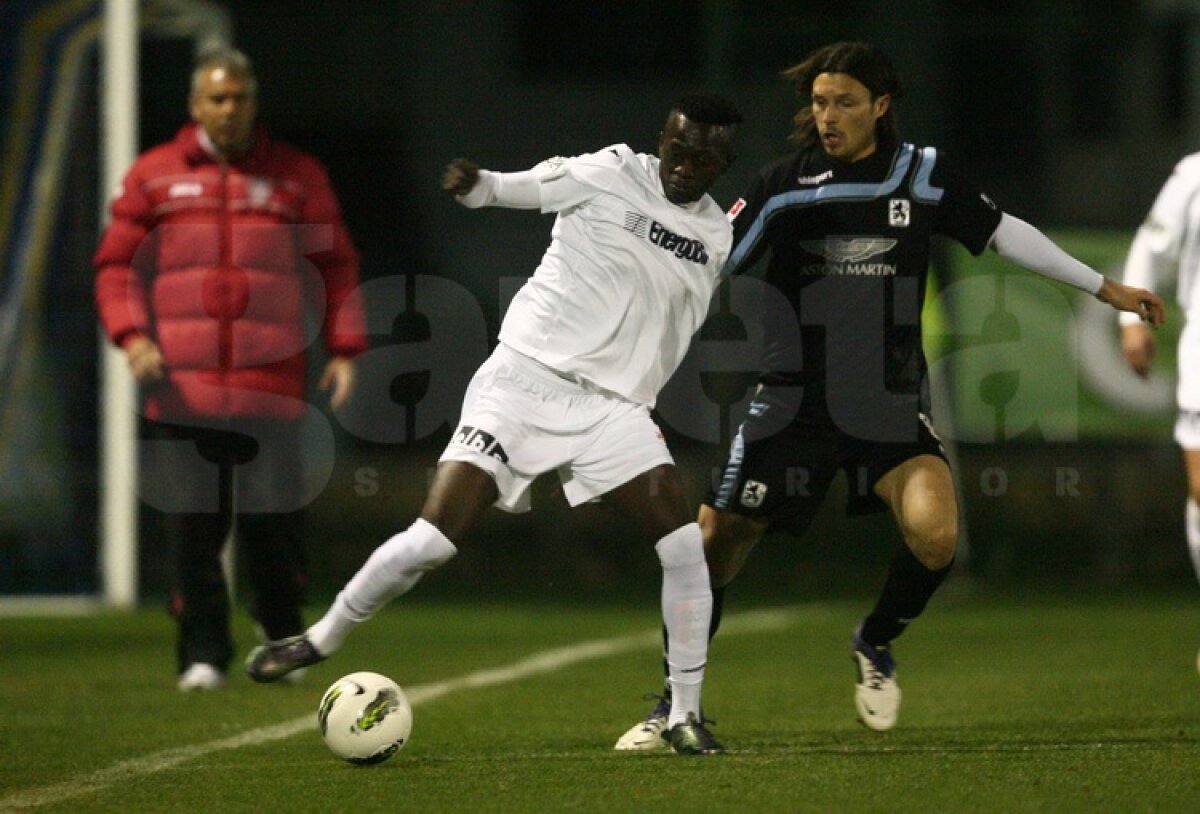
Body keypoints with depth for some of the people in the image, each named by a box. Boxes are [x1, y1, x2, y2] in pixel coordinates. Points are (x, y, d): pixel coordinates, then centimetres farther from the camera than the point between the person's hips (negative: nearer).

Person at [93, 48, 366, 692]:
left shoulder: (297, 176, 12)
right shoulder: (155, 175, 11)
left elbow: (336, 266, 13)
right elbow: (116, 263, 11)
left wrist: (343, 349, 2)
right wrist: (131, 335, -5)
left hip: (273, 390, 0)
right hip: (181, 390, 0)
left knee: (273, 524, -3)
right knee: (192, 528, -3)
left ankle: (282, 639, 18)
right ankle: (203, 655, 5)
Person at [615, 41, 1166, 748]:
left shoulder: (926, 176, -2)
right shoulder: (783, 187, -6)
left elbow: (1004, 234, 10)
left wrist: (1105, 288, 14)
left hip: (891, 410, 0)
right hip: (792, 404, 0)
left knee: (935, 536, -22)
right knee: (712, 548, -4)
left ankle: (875, 646, 9)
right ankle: (674, 705, 16)